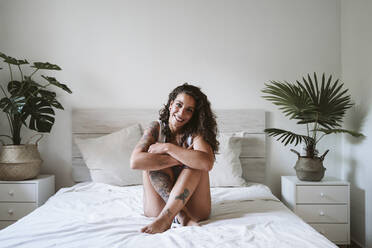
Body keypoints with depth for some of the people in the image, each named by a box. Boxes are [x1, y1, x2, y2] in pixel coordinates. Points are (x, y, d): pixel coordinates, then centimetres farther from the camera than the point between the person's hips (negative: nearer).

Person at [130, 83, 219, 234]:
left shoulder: (196, 132, -6)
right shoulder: (156, 128, -2)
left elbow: (207, 163, -29)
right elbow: (135, 162, -21)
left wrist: (168, 148, -25)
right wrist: (181, 158, -25)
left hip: (192, 205, 0)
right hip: (158, 203, 1)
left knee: (197, 162, -21)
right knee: (152, 160, -18)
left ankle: (166, 217, -33)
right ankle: (181, 216, -29)